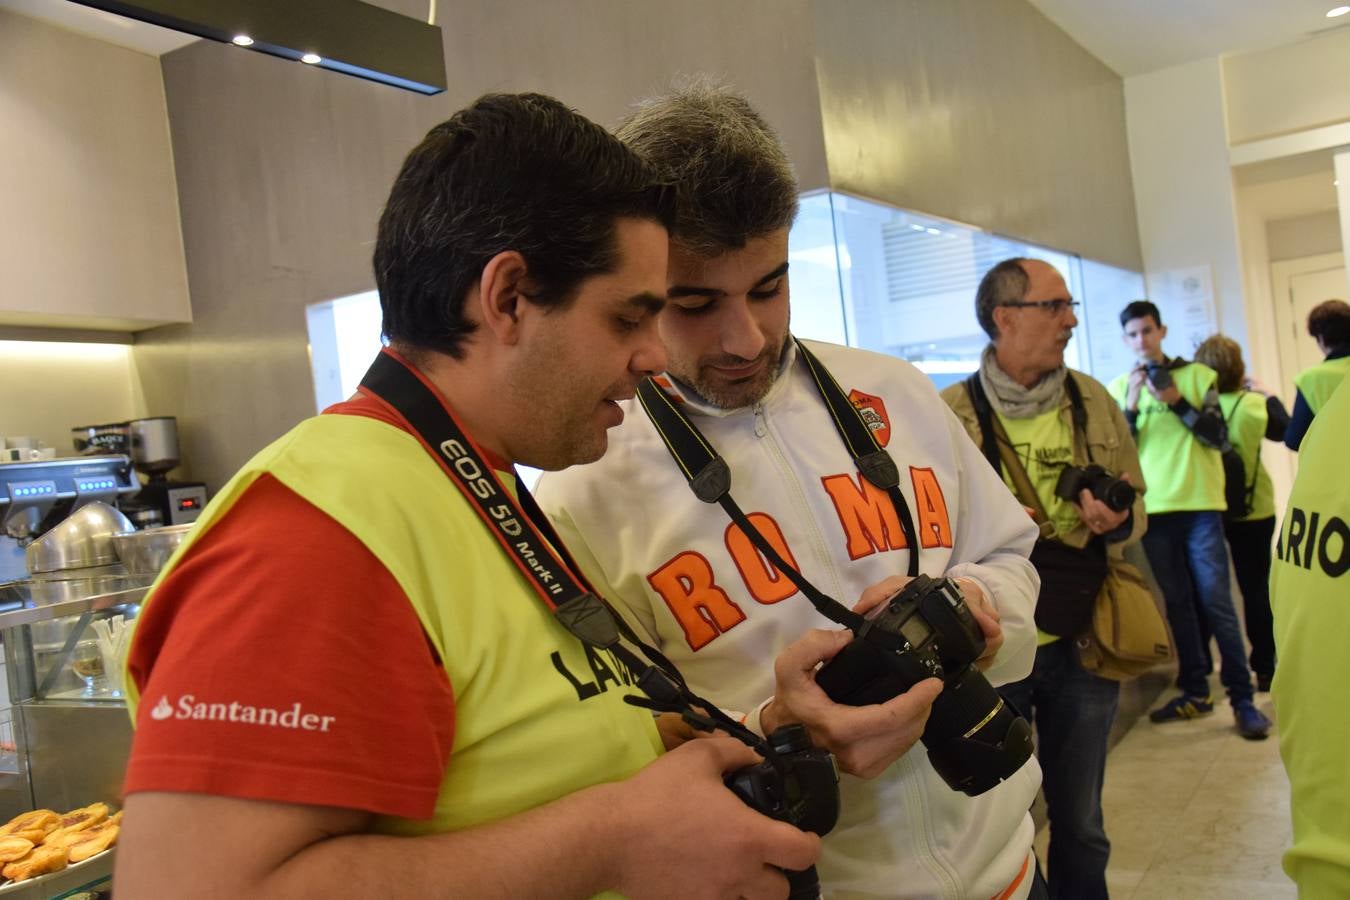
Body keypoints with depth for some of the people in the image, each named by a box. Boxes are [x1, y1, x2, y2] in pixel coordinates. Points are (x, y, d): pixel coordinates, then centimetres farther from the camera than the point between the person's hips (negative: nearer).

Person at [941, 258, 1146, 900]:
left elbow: (1136, 505, 11)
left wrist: (1117, 523, -12)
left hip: (1081, 647, 3)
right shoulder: (952, 414, -8)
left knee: (1081, 827, 18)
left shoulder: (1093, 401, 3)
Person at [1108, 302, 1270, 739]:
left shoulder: (1198, 375, 2)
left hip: (1200, 505, -2)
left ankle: (1242, 698, 2)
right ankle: (1195, 691, 18)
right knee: (1177, 602, 9)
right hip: (1153, 509, 2)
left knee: (1216, 600, -5)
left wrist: (1178, 402, -16)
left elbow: (1219, 438, -4)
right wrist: (1131, 406, -13)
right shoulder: (1119, 388, 7)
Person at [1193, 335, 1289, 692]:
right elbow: (1283, 430, 6)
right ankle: (1264, 669, 17)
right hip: (1253, 511, 0)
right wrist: (1268, 393, 18)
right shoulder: (1253, 405, -12)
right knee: (1256, 587, 11)